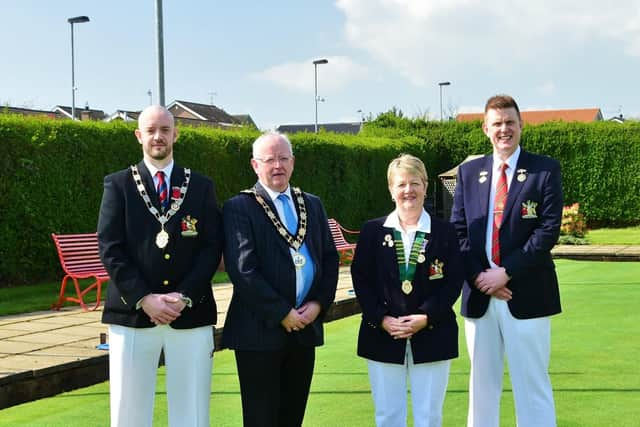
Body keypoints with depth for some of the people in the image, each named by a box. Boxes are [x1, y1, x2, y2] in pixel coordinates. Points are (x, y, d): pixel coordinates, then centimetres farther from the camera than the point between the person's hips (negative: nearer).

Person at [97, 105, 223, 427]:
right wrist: (144, 299, -12)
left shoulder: (201, 186, 10)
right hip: (132, 314, -1)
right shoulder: (118, 185, 6)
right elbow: (110, 249, -2)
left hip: (191, 315, 1)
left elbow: (212, 247, 3)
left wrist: (183, 297, -10)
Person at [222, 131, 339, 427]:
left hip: (306, 326, 5)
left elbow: (330, 258, 12)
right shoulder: (239, 208, -6)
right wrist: (282, 314, -15)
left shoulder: (312, 205, 13)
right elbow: (242, 269, -14)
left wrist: (319, 304, -3)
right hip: (261, 330, -5)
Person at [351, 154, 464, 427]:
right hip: (382, 336, 1)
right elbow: (361, 280, 2)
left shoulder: (445, 232, 3)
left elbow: (453, 282, -2)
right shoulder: (372, 231, 5)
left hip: (432, 337, 0)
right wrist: (382, 320, -10)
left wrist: (426, 317, -13)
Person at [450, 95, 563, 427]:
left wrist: (506, 273, -14)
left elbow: (548, 230, -8)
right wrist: (479, 276, -8)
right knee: (482, 381, 12)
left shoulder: (545, 170, 0)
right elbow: (458, 231, 6)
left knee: (531, 384, 2)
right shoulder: (468, 172, 11)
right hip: (479, 294, 4)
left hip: (527, 293, -3)